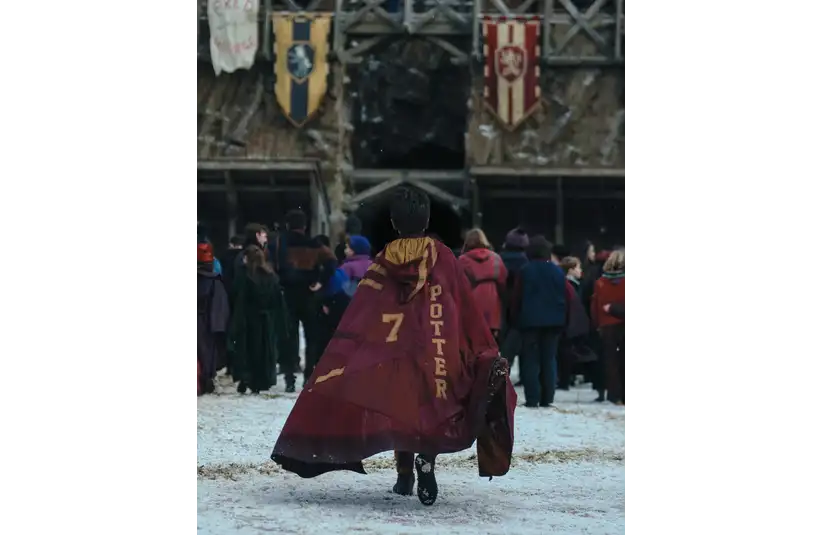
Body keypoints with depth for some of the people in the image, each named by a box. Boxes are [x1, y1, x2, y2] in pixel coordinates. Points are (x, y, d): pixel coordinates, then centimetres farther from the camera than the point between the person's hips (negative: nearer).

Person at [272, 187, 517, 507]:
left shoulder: (384, 263, 2)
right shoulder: (442, 257, 0)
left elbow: (357, 317, 0)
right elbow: (466, 307, -2)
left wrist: (338, 361, 2)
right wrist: (488, 353, 3)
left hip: (395, 350, 2)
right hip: (435, 354, -2)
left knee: (400, 406, 14)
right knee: (431, 408, -2)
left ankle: (405, 475, 13)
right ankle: (426, 456, -29)